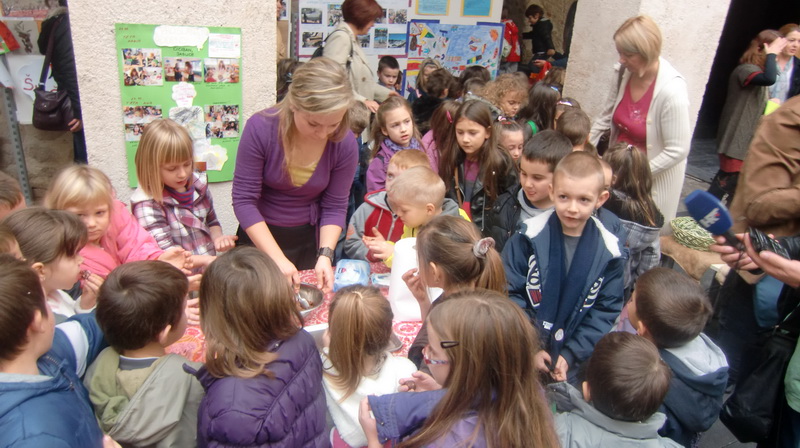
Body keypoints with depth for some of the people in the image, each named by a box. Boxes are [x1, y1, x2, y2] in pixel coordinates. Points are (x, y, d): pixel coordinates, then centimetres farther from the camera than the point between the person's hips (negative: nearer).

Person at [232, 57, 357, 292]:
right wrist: (278, 258, -27)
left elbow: (335, 207, -10)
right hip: (260, 237, -1)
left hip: (308, 240, 2)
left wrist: (325, 254, -24)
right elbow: (244, 200, -21)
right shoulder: (260, 128, -23)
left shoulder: (345, 143, -18)